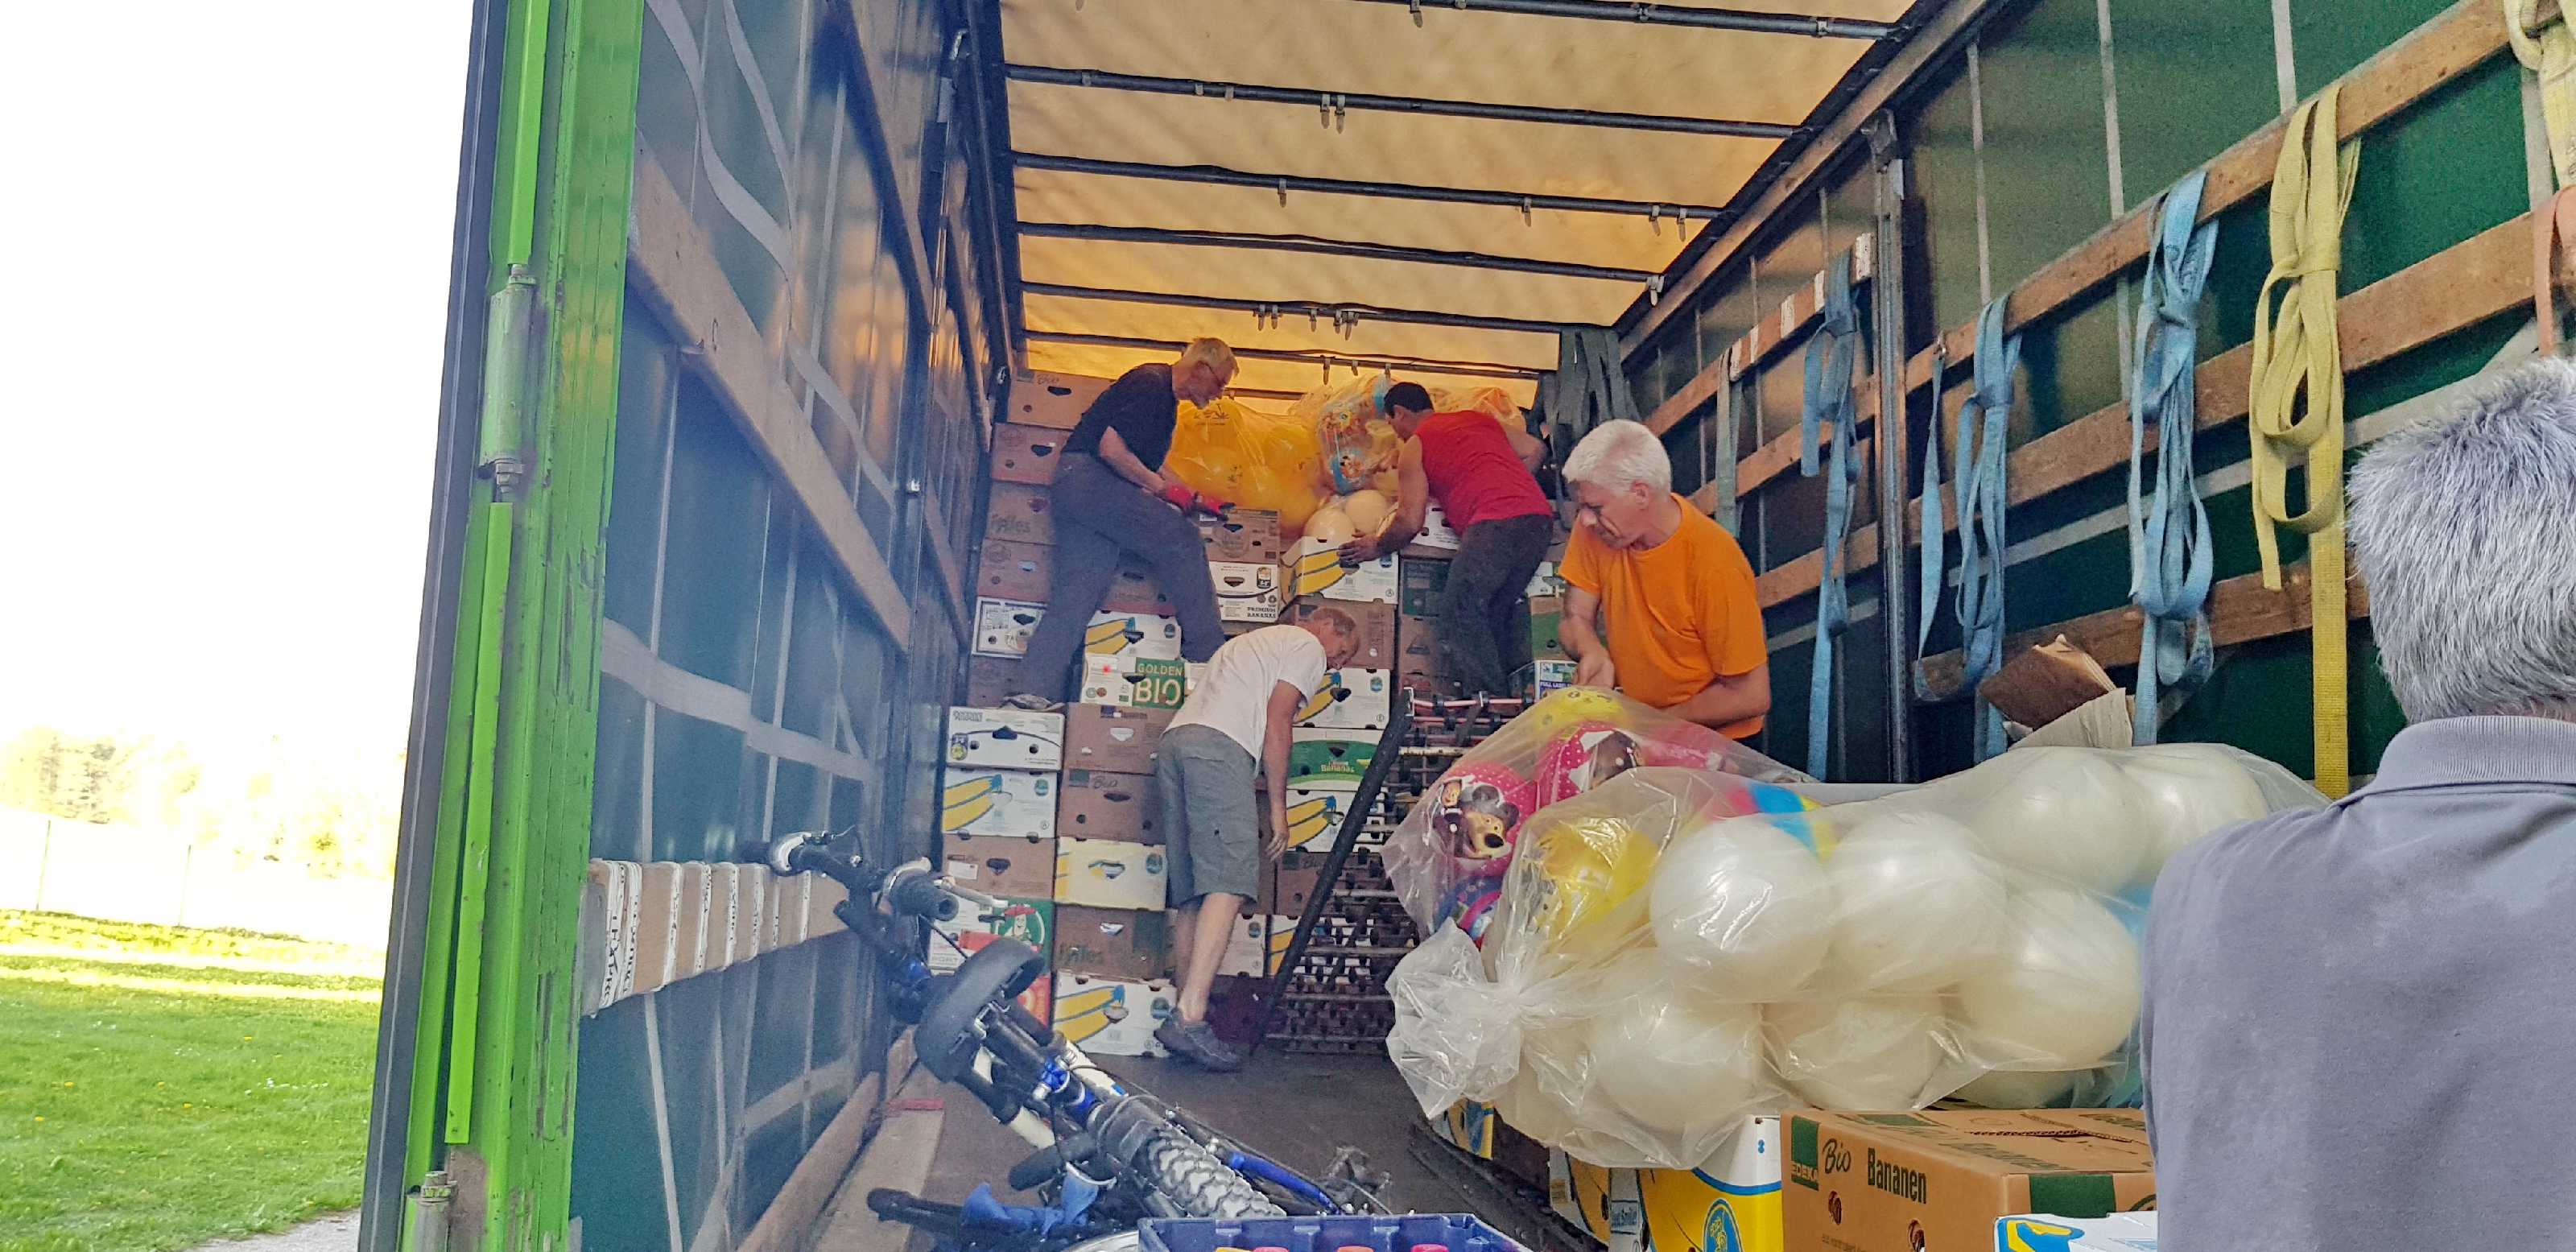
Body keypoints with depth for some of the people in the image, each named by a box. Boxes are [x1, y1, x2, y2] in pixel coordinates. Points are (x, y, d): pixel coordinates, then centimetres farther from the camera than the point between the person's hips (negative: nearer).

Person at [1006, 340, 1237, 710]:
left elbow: (1144, 467, 33)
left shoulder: (1165, 399, 23)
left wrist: (1190, 497, 27)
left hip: (1074, 488, 10)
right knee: (1180, 538, -13)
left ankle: (1033, 689, -9)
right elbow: (1111, 448, -19)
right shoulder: (1150, 385, -10)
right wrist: (1161, 487, -12)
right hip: (1088, 475, -10)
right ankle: (1207, 657, -12)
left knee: (1076, 592, -1)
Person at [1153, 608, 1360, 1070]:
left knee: (1192, 892, 5)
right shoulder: (1307, 646, 11)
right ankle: (1190, 1016, -28)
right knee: (1229, 883, -17)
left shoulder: (1255, 641, 38)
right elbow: (1276, 724, 0)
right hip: (1218, 746, -9)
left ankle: (1187, 1014, -1)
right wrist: (1278, 806, 2)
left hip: (1172, 742, 10)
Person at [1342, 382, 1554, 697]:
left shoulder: (1414, 447, 10)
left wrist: (1378, 546, 22)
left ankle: (1490, 699, -6)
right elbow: (1533, 449, 26)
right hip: (1540, 518, 7)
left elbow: (1410, 522, 5)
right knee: (1498, 611, 17)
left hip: (1494, 523, -7)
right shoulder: (1479, 420, 28)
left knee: (1460, 614, 0)